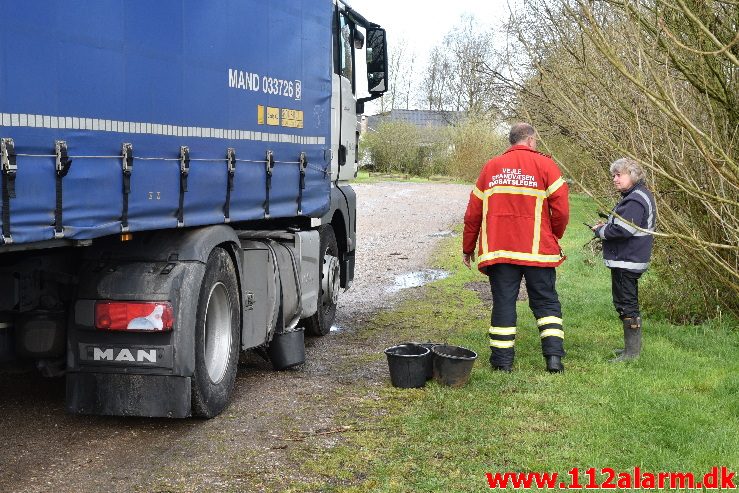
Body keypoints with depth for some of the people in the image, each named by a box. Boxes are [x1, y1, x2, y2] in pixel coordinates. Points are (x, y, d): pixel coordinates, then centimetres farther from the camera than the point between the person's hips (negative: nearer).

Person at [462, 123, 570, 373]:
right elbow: (561, 210, -6)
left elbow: (473, 213, 11)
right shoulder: (544, 165, 0)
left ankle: (502, 359, 7)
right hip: (538, 250, -2)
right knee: (546, 303, 9)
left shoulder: (491, 167, 10)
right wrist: (554, 237, 12)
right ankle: (554, 356, 2)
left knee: (503, 303, 6)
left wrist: (468, 248, 19)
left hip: (498, 250, 2)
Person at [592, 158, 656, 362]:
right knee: (627, 303, 18)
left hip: (627, 261, -11)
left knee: (627, 304, -6)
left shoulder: (634, 201, -19)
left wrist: (600, 231, -10)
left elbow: (622, 230, -26)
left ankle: (632, 351, -1)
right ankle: (632, 347, 27)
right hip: (629, 259, 11)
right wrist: (606, 226, 5)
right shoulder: (637, 195, 15)